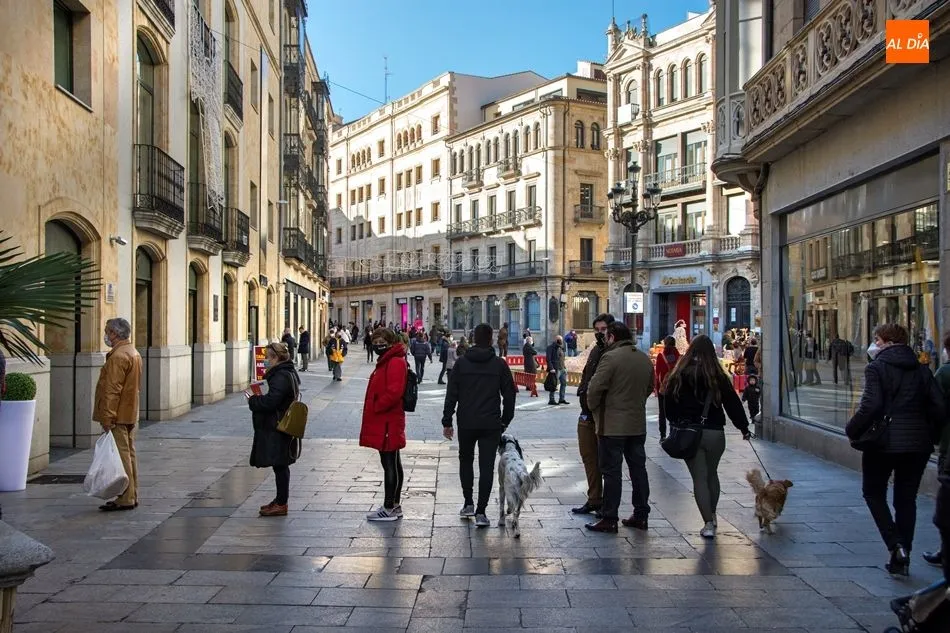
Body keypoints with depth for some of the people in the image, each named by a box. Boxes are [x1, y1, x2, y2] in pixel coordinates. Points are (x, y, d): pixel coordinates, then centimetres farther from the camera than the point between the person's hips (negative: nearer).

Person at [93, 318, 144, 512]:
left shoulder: (118, 357, -17)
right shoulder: (134, 353, 15)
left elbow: (112, 390, -21)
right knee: (129, 455, 14)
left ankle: (125, 499, -3)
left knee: (121, 457, -6)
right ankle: (131, 496, 20)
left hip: (118, 416, -10)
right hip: (130, 414, 10)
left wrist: (107, 417, -21)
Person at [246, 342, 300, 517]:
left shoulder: (281, 377, -19)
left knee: (280, 465, -3)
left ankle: (281, 504, 3)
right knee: (280, 466, 17)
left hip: (277, 429, -10)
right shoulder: (288, 373, 14)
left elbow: (270, 401, -26)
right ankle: (280, 500, 26)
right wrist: (257, 397, 9)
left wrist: (253, 399, -10)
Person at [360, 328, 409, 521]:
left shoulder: (395, 362, -15)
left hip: (388, 424, -11)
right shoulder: (386, 361, 19)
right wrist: (374, 408, 14)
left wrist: (375, 408, -15)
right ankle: (394, 505, 24)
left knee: (390, 464, -5)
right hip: (384, 423, 11)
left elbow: (394, 392, -24)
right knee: (393, 464, 15)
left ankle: (389, 508, 1)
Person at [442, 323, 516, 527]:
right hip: (491, 424, -1)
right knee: (487, 466, 2)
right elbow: (509, 394, 3)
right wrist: (505, 420, 14)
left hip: (466, 423, 1)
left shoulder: (461, 363, 0)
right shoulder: (499, 364, 0)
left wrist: (447, 421, 3)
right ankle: (480, 512, -2)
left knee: (465, 460, 21)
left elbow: (451, 394, -2)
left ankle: (468, 504, 22)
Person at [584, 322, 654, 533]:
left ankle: (609, 519, 4)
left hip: (612, 426, -7)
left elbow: (594, 388, -17)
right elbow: (649, 387, 17)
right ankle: (641, 515, 21)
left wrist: (593, 407, 1)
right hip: (638, 424, 7)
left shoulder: (611, 357, -15)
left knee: (612, 472, -1)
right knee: (638, 469, 13)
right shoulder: (645, 359, 8)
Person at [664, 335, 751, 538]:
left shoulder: (678, 376, -4)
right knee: (712, 475, 20)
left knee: (699, 478, 3)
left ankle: (708, 523, -3)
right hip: (715, 433, 1)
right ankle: (712, 517, 30)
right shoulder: (719, 377, -4)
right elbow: (733, 404, 2)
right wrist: (744, 428, 12)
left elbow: (670, 407, 1)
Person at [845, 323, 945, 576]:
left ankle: (896, 545, -5)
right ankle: (902, 559, 16)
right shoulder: (921, 369, 8)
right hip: (918, 444, 5)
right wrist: (930, 434, 14)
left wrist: (852, 430, -8)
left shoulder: (876, 368, -9)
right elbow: (938, 405, 2)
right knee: (906, 498, 13)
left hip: (884, 442, -5)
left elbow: (870, 405, -20)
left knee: (874, 493, 12)